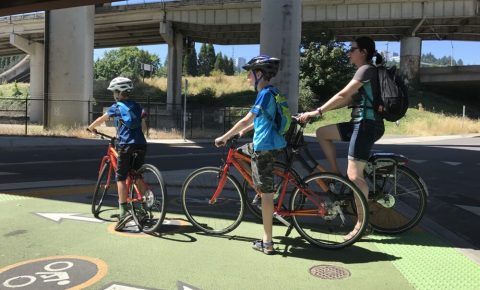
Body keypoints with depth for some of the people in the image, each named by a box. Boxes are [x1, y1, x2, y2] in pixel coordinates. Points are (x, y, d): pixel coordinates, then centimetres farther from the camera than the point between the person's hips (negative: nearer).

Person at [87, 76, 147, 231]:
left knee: (121, 178, -2)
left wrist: (91, 127, 38)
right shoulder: (137, 106, 17)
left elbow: (101, 119, 20)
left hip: (126, 145, -5)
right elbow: (144, 127, 13)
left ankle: (124, 212, -11)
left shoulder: (116, 107, 6)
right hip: (141, 144, 5)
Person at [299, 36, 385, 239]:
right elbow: (349, 100, 16)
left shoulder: (366, 69, -10)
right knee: (322, 133, 9)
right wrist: (319, 110, 9)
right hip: (360, 123, 10)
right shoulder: (366, 71, 19)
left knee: (354, 175, -8)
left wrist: (317, 112, -16)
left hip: (367, 125, -10)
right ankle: (336, 174, 12)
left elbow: (343, 96, -18)